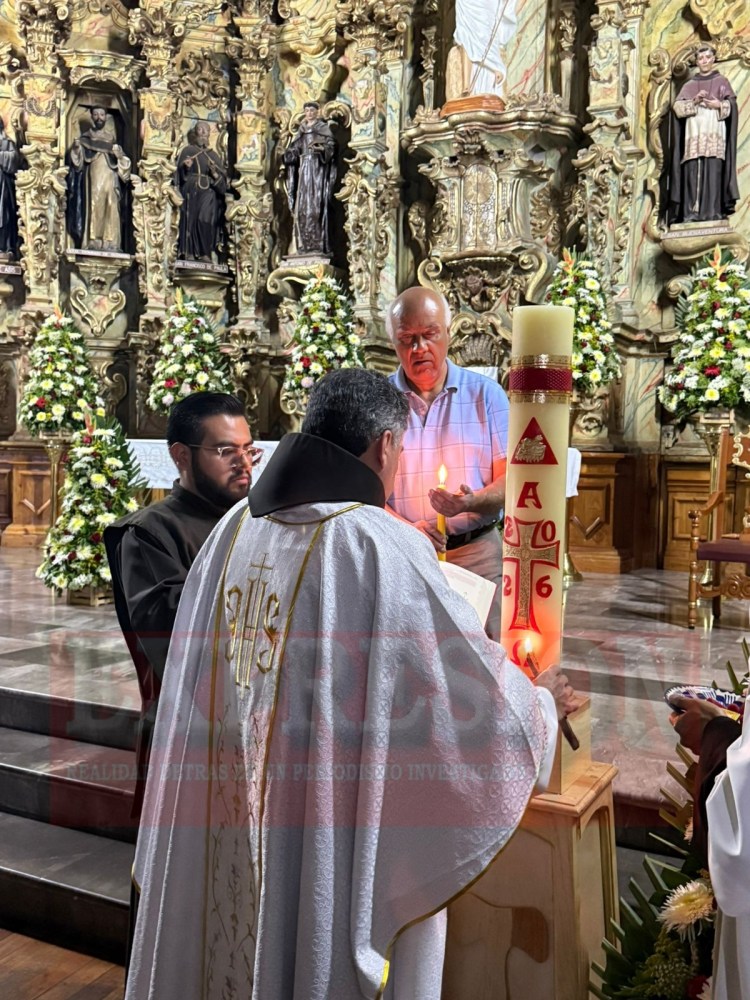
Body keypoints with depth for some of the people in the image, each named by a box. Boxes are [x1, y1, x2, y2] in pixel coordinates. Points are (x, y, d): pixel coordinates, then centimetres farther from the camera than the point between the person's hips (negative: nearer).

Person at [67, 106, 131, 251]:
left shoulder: (113, 142, 18)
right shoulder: (85, 139, 14)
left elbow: (122, 165, 14)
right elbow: (77, 161, 5)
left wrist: (120, 156, -6)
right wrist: (76, 149, -14)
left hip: (110, 180, 2)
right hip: (93, 181, -2)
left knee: (110, 209, -11)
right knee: (93, 207, -15)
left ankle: (109, 243, -14)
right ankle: (92, 242, -19)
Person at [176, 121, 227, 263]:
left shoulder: (213, 155, 20)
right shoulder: (187, 150, 12)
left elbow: (222, 179, 12)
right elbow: (180, 173, 2)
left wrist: (214, 173, -8)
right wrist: (186, 167, -19)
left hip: (209, 193, 2)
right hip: (191, 191, -2)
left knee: (206, 219, -15)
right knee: (191, 218, -16)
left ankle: (205, 253, -18)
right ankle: (189, 253, -19)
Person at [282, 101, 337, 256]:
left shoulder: (324, 128, 5)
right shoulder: (301, 130, 19)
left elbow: (331, 147, -6)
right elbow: (295, 150, 15)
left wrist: (321, 149, -25)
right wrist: (289, 154, -6)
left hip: (318, 169, -5)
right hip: (304, 168, 5)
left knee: (316, 205, -13)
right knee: (302, 205, -2)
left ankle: (318, 244, -14)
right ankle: (304, 244, -2)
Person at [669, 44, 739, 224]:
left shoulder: (721, 81, 17)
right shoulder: (689, 85, 21)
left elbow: (732, 104, 7)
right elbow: (677, 106, 7)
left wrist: (719, 105, -13)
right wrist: (694, 101, -9)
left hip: (714, 134, -2)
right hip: (694, 135, 2)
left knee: (713, 171, -13)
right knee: (693, 173, -10)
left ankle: (713, 212, -17)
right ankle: (691, 213, -14)